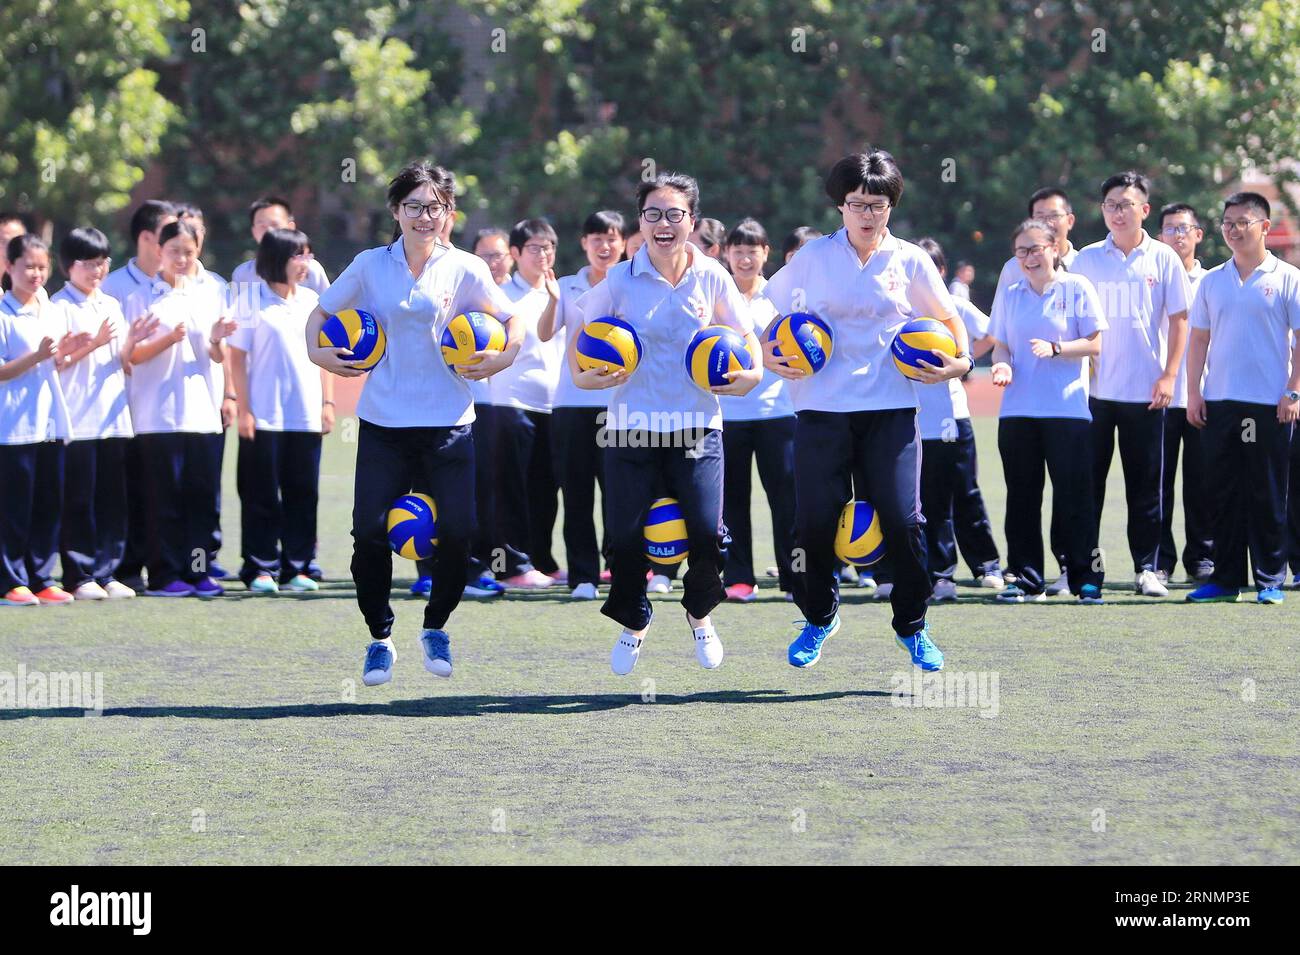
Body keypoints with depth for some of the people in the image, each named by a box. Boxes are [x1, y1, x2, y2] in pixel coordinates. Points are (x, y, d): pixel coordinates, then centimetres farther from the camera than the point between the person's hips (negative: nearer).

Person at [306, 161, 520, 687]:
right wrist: (317, 352, -2)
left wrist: (501, 359, -9)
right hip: (383, 422, 1)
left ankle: (436, 628, 17)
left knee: (457, 533, -8)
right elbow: (322, 311, 15)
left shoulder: (466, 269, 2)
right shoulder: (370, 266, 5)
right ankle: (379, 638, 11)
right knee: (370, 533, -7)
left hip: (448, 425, 0)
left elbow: (512, 321, 9)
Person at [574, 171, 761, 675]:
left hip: (697, 429, 0)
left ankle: (699, 613, 20)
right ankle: (633, 623, 26)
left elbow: (746, 336, 10)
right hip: (631, 429, 0)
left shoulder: (712, 278, 0)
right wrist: (585, 376, -14)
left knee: (707, 534, -11)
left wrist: (749, 374, -10)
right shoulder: (620, 281, -2)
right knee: (626, 538, -3)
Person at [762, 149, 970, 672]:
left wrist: (959, 363, 0)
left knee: (902, 520, -8)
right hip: (822, 408, 0)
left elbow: (948, 318, 18)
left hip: (890, 411, 0)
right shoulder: (814, 257, 5)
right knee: (815, 521, -1)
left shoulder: (910, 261, 6)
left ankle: (912, 625, 10)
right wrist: (768, 355, -3)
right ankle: (819, 617, 23)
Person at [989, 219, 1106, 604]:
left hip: (1067, 409, -4)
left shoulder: (1076, 288, 1)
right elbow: (1000, 345, 16)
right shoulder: (1009, 295, 12)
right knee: (1022, 497, 5)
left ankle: (1086, 578, 0)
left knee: (1074, 495, -5)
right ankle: (1027, 579, 12)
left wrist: (1054, 348, -16)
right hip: (1017, 410, 4)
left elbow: (1094, 343, -2)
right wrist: (1003, 364, -6)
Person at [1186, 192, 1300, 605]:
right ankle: (1226, 578, 10)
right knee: (1224, 493, 6)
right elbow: (1199, 339, 15)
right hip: (1219, 401, 4)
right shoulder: (1212, 281, 12)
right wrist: (1193, 392, 7)